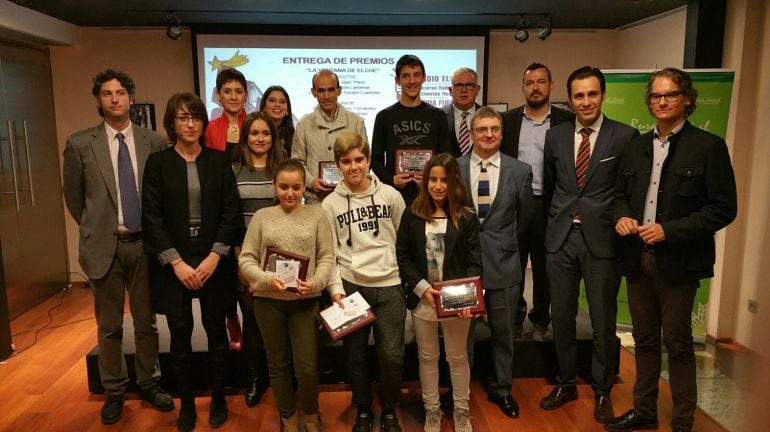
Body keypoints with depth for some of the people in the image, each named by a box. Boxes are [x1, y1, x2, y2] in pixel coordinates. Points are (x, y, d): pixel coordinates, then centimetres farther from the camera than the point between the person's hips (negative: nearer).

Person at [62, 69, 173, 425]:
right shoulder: (80, 144, -3)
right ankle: (114, 391, 29)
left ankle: (149, 383, 31)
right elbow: (73, 197, 8)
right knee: (109, 326, 12)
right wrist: (96, 229, 10)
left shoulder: (154, 141, 0)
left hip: (145, 243, 1)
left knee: (147, 322, 13)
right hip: (104, 246, -1)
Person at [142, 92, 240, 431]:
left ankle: (218, 399, 24)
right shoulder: (158, 162, 0)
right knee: (180, 333, 7)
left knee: (216, 329, 8)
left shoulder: (219, 160, 3)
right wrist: (177, 262, -11)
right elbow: (151, 216, -4)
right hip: (173, 262, 0)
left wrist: (215, 256, -10)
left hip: (213, 259, 1)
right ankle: (186, 403, 24)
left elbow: (231, 211, -1)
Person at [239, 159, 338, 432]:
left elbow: (326, 258, 0)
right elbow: (246, 259, 1)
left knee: (307, 367, 2)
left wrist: (315, 282, -18)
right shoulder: (262, 216, 3)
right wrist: (267, 279, -16)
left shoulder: (317, 215, 0)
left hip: (305, 300, -1)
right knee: (278, 364, 15)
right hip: (268, 300, 2)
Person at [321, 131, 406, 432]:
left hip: (390, 286, 0)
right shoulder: (330, 203, 1)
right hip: (350, 286, 1)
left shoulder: (390, 194, 2)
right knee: (355, 355, 11)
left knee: (392, 355, 0)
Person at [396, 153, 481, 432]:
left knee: (458, 357, 14)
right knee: (427, 357, 16)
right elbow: (403, 257, -1)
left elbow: (474, 262, -5)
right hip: (422, 300, 1)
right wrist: (422, 288, -13)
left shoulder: (467, 218, -4)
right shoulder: (412, 215, -1)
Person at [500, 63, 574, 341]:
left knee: (544, 268, 10)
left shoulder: (567, 121, 1)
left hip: (548, 206, -1)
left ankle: (541, 321, 26)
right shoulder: (508, 120, 6)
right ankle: (514, 318, 25)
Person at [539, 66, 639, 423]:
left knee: (603, 322, 9)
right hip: (560, 238, 3)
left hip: (602, 240, -3)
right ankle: (566, 383, 31)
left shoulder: (626, 136, -5)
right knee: (562, 318, 12)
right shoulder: (555, 135, 6)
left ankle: (602, 391, 29)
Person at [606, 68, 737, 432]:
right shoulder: (637, 146, 10)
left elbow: (724, 208, -9)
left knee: (677, 343, 6)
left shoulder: (708, 146, -6)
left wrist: (670, 230, -18)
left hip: (678, 261, -5)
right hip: (637, 257, 5)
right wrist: (621, 216, -5)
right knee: (645, 339, 15)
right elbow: (620, 193, 17)